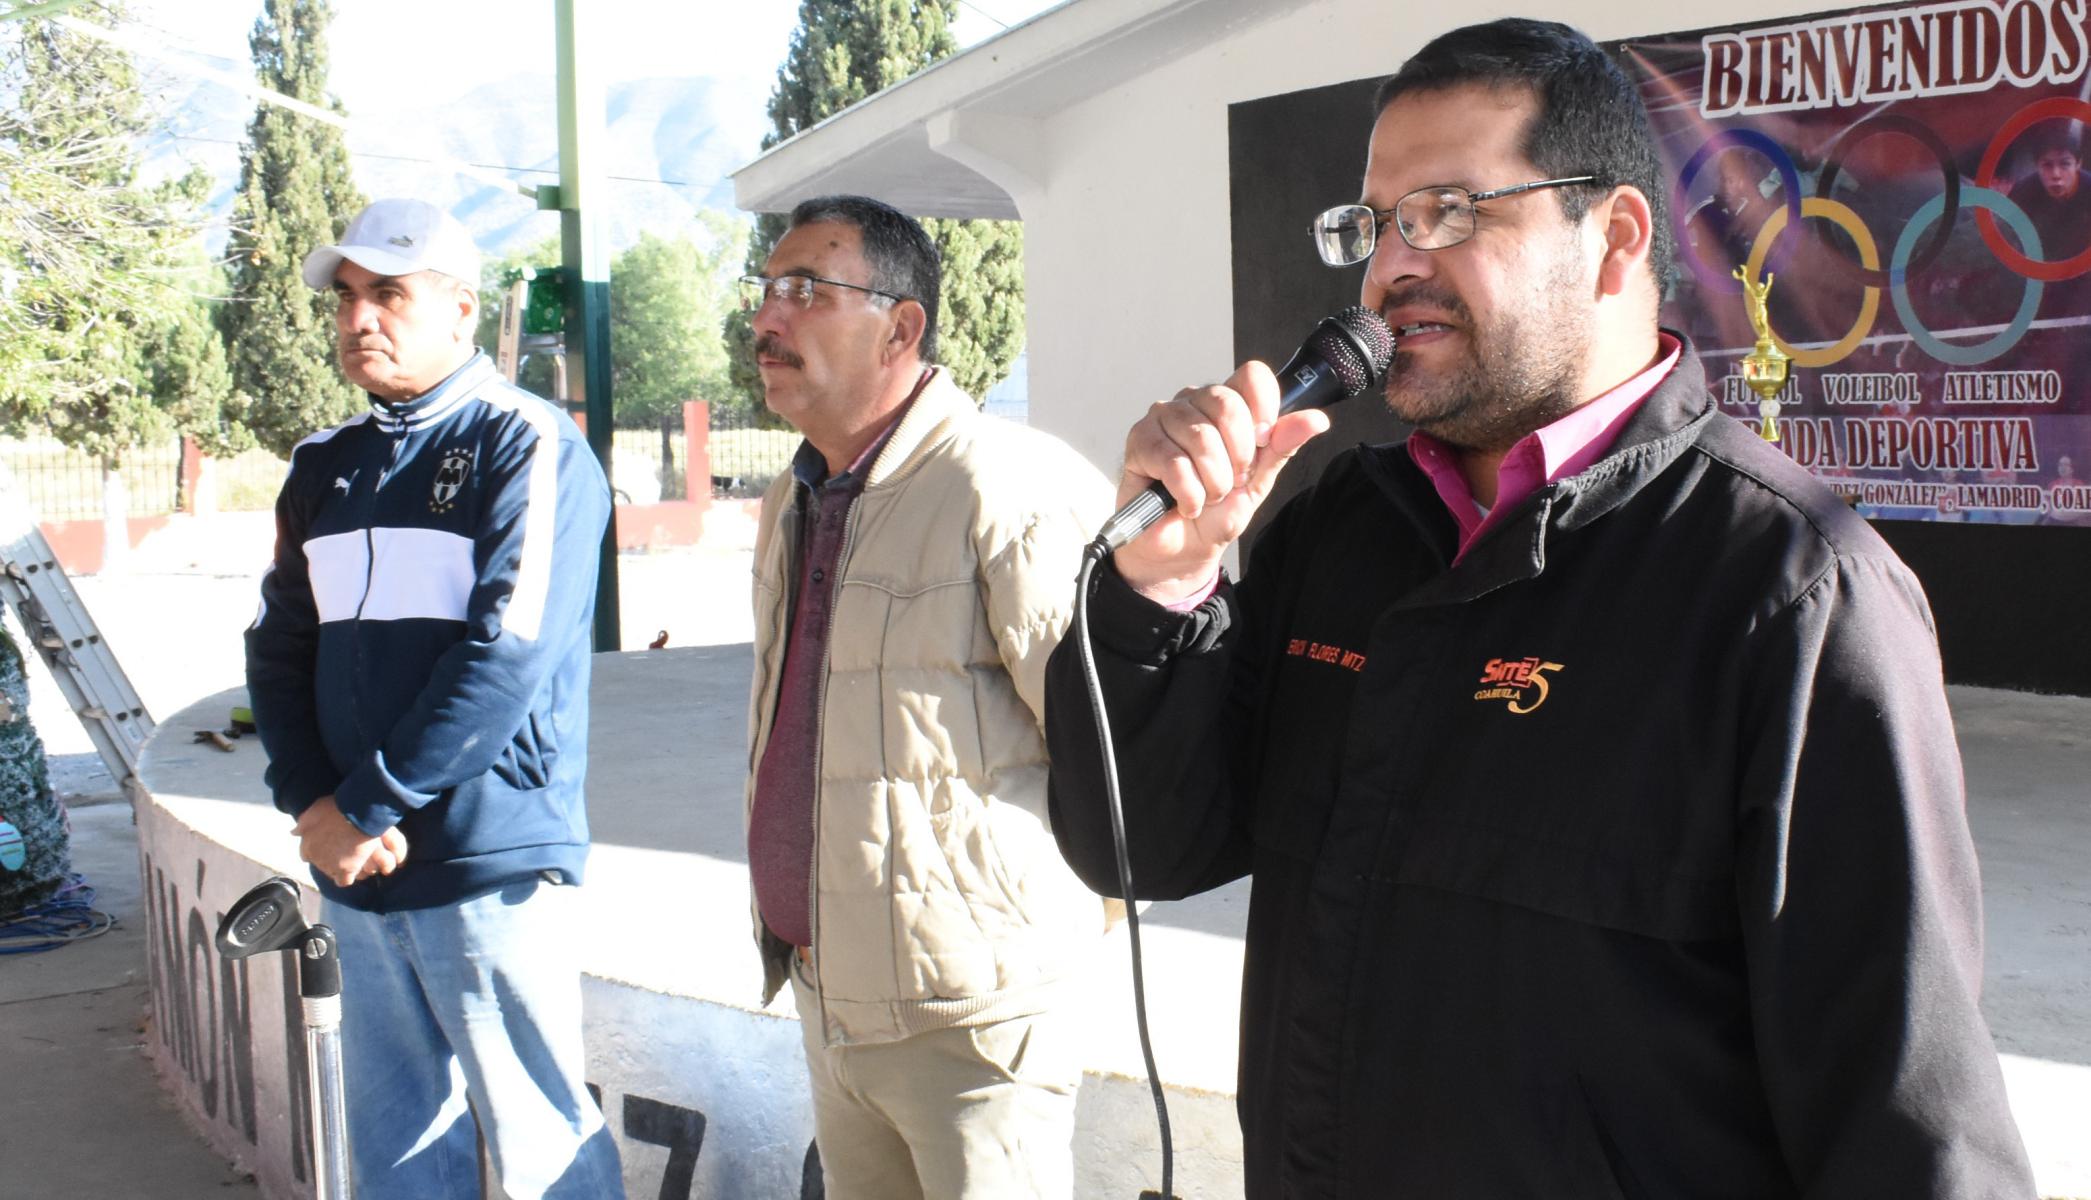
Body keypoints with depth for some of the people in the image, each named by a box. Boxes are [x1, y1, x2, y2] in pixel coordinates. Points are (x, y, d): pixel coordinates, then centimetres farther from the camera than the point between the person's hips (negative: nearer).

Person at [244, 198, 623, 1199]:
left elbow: (508, 650, -16)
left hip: (492, 863, -6)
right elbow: (278, 647, 11)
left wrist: (369, 804, -15)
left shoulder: (527, 447, -7)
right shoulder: (325, 468, 14)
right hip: (354, 866, 7)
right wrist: (313, 805, -5)